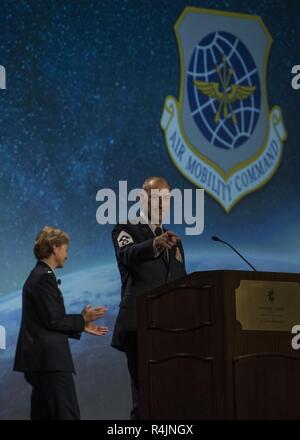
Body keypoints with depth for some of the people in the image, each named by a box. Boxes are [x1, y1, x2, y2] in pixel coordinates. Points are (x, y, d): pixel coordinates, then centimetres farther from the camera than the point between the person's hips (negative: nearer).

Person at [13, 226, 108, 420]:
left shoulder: (38, 275, 18)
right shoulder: (45, 277, -13)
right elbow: (53, 320, -17)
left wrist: (81, 326, 17)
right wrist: (82, 319, -5)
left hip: (39, 359, 10)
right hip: (50, 359, -10)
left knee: (43, 414, 10)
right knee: (67, 414, -12)